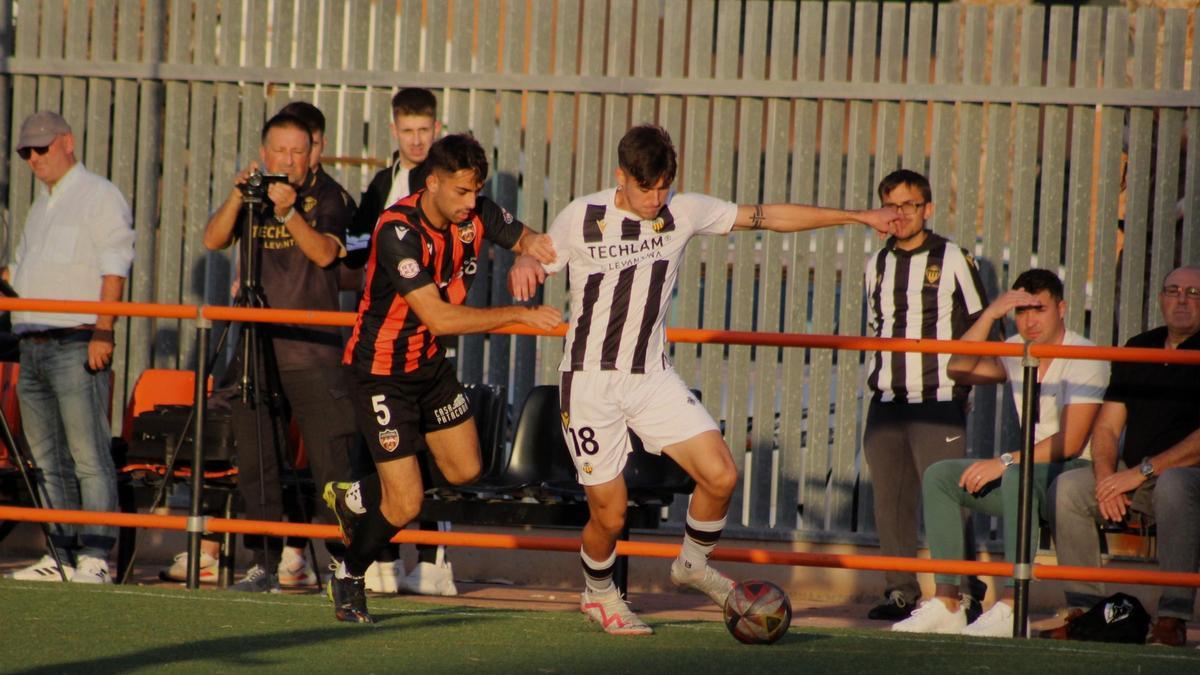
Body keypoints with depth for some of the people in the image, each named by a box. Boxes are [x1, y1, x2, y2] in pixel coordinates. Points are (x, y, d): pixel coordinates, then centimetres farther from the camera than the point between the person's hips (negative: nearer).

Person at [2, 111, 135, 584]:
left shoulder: (100, 197, -2)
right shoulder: (41, 205, 23)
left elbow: (114, 269, -10)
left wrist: (102, 331, -19)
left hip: (77, 344, -9)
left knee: (88, 455, -11)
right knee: (48, 459, 8)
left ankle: (95, 557, -14)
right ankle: (62, 555, 11)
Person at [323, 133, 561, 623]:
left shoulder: (476, 214, -9)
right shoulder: (399, 231, -30)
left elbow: (523, 238, 12)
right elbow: (438, 317, -35)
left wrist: (534, 247, -12)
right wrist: (521, 314, -33)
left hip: (430, 363, 8)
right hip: (380, 370, -8)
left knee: (463, 470, 15)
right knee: (406, 503, -8)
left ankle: (355, 499, 36)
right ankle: (349, 579, 19)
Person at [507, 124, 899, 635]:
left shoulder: (684, 213, 0)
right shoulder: (582, 219, -8)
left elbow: (770, 216, 5)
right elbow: (529, 270, 1)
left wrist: (858, 217, 6)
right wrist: (523, 267, -26)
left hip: (652, 377, 3)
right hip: (590, 381, -3)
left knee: (720, 475, -13)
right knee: (609, 513, -4)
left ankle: (693, 564, 16)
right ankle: (598, 593, 27)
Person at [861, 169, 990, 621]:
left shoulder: (952, 259, 0)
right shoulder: (877, 265, 14)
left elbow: (978, 328, 4)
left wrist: (963, 378, -1)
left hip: (937, 402, -5)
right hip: (886, 400, 5)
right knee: (891, 500, 4)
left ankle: (965, 591, -6)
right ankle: (901, 592, 10)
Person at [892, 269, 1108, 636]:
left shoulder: (1084, 358, -13)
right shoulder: (1016, 351, 11)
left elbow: (1070, 443, -21)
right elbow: (959, 370, 0)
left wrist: (1005, 462, -25)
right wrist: (990, 314, -8)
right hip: (1031, 470, 8)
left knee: (1018, 475, -39)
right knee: (939, 476, -6)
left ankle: (1010, 608, -41)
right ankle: (947, 603, -14)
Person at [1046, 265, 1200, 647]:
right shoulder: (1138, 349, 13)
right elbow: (1107, 426, 11)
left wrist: (1144, 470, -20)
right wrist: (1106, 477, -10)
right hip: (1133, 478, 6)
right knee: (1066, 488, -18)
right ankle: (1084, 607, -14)